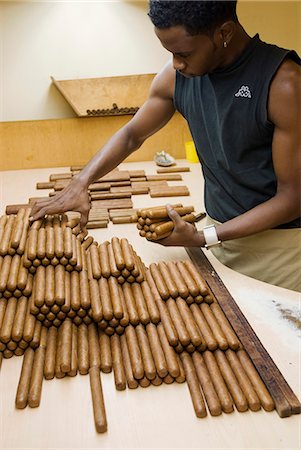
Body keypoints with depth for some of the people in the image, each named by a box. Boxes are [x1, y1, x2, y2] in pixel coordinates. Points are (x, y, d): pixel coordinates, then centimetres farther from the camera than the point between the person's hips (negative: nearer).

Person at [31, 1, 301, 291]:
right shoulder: (175, 77, -4)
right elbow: (132, 135, 10)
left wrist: (203, 239, -21)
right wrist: (80, 183, -5)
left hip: (276, 244, -4)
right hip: (218, 230, 4)